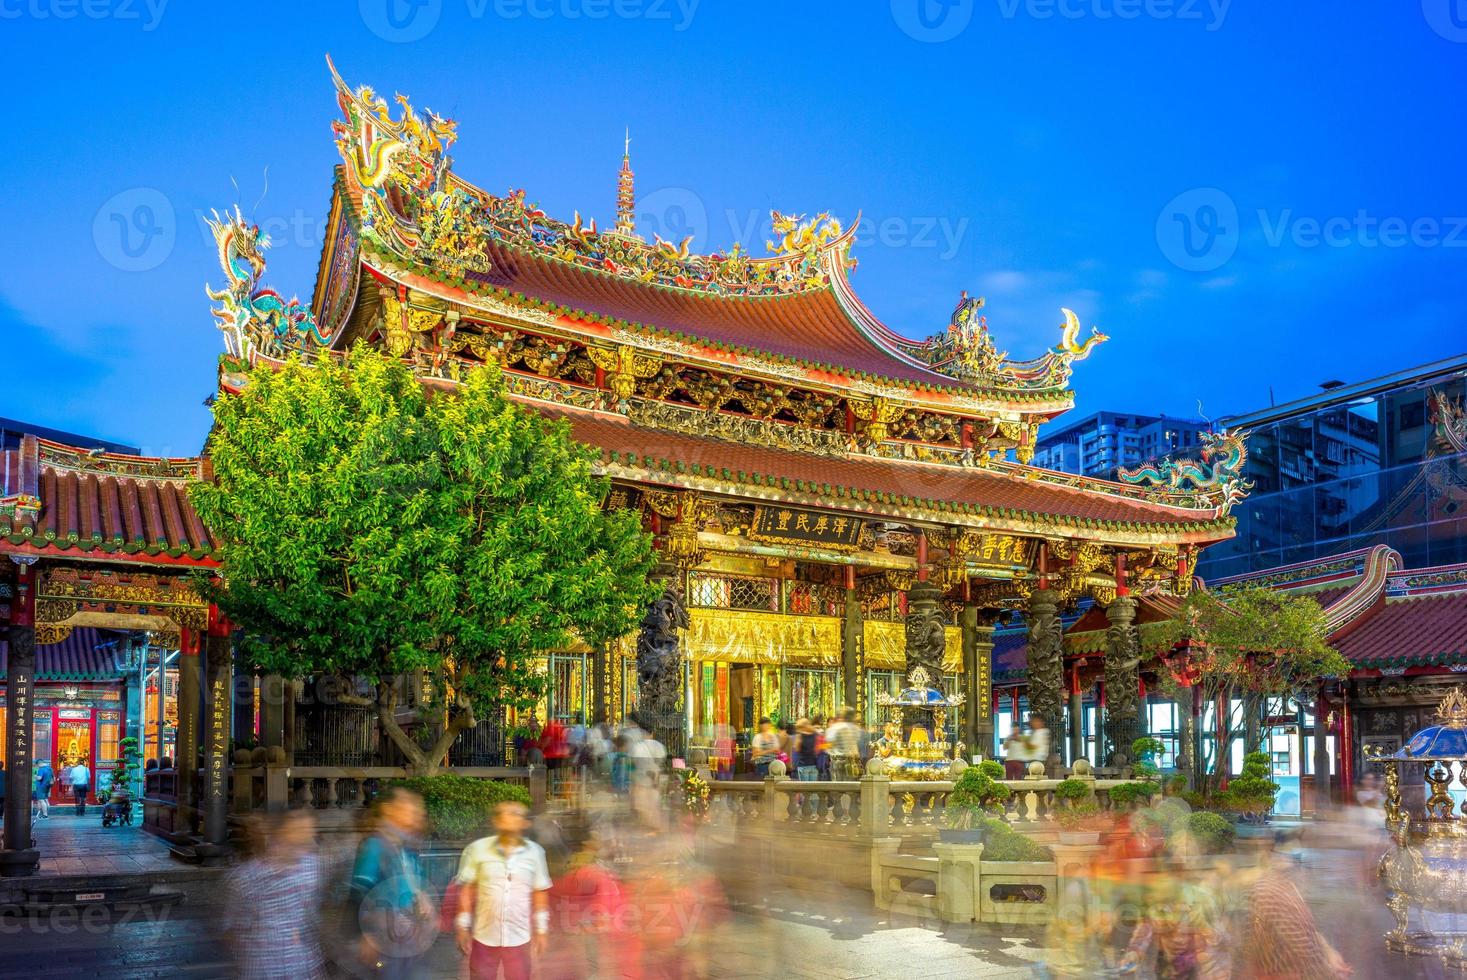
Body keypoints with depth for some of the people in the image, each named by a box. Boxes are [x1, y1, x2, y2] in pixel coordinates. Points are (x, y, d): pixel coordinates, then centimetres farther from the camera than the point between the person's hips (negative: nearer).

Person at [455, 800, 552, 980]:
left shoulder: (534, 852, -2)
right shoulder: (477, 849, -6)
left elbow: (540, 894, 4)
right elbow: (466, 890, -2)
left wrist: (540, 931, 5)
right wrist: (462, 928, -4)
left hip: (519, 937, 1)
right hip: (483, 936, -1)